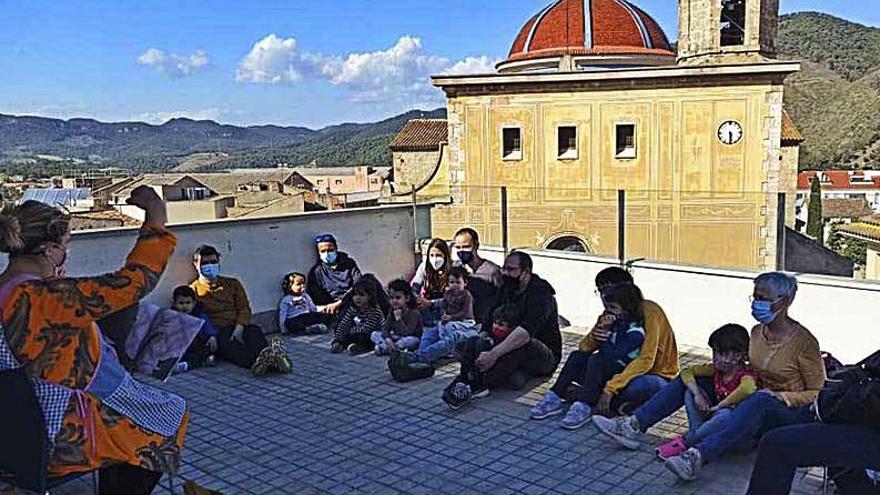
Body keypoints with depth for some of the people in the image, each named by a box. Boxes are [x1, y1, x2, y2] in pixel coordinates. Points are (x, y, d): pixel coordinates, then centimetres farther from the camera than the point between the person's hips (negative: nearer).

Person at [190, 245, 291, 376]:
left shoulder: (232, 283, 24)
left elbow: (244, 308, 13)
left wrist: (239, 328, -8)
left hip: (239, 328, 3)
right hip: (217, 333, -3)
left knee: (254, 331, -32)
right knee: (227, 343, -38)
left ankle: (264, 360, -64)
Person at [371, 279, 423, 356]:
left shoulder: (414, 313, -17)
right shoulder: (393, 312, 4)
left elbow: (407, 333, -27)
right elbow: (385, 328, -7)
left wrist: (398, 318, -24)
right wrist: (388, 339, -27)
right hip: (396, 339, 6)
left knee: (411, 340, -40)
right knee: (374, 335, -9)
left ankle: (382, 348, -29)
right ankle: (396, 350, -29)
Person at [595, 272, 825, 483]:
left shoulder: (803, 341, -14)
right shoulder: (757, 332, 6)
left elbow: (819, 394, -9)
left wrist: (780, 396, -24)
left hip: (793, 412, -7)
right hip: (754, 404, 7)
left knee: (761, 400, -43)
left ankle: (697, 456, -56)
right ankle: (634, 426, -19)